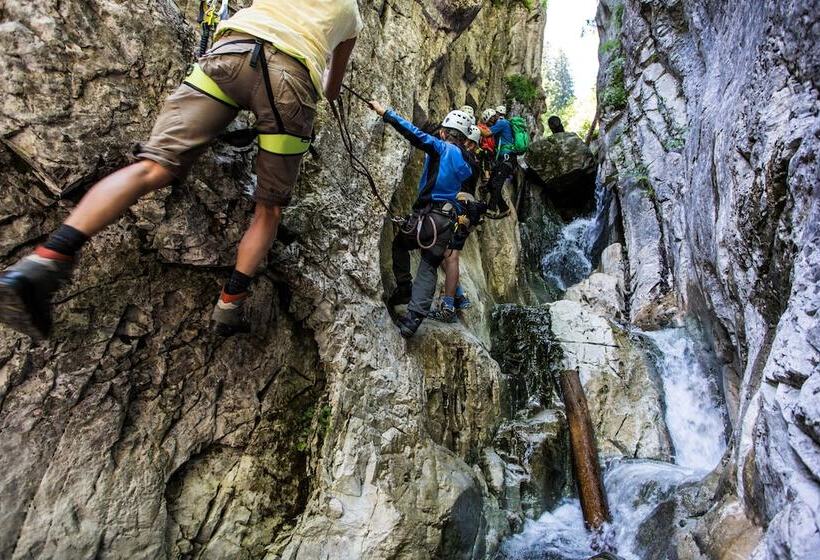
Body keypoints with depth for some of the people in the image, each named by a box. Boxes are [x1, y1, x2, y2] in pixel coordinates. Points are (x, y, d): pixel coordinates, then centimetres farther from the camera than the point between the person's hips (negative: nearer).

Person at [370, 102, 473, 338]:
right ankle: (413, 318, -4)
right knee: (429, 268, 6)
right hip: (448, 219, 6)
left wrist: (385, 113, -12)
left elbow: (415, 134, -13)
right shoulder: (466, 162, 16)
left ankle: (404, 289, 20)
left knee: (399, 244, 23)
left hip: (428, 215, -5)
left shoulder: (442, 148, -4)